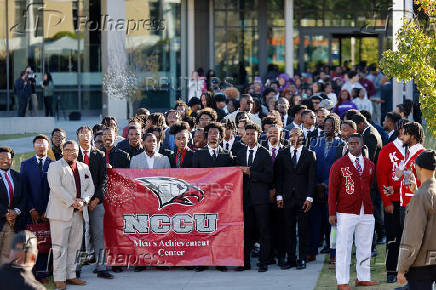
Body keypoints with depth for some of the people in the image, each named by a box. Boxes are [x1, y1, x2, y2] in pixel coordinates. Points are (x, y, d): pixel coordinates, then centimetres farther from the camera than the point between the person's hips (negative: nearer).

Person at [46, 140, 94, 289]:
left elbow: (90, 187, 13)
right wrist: (72, 202, -15)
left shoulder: (84, 168, 17)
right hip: (61, 212, -6)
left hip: (78, 213, 6)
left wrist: (83, 200, -6)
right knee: (60, 246, -5)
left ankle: (71, 275, 16)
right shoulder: (55, 166, -1)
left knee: (74, 246, 8)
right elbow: (56, 187, -12)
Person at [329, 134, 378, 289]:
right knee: (344, 247, -4)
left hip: (367, 214, 4)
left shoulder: (370, 165, 11)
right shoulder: (339, 165, -1)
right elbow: (332, 189, -2)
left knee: (364, 247, 8)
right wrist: (332, 213, -6)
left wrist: (372, 207, 13)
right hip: (346, 213, -4)